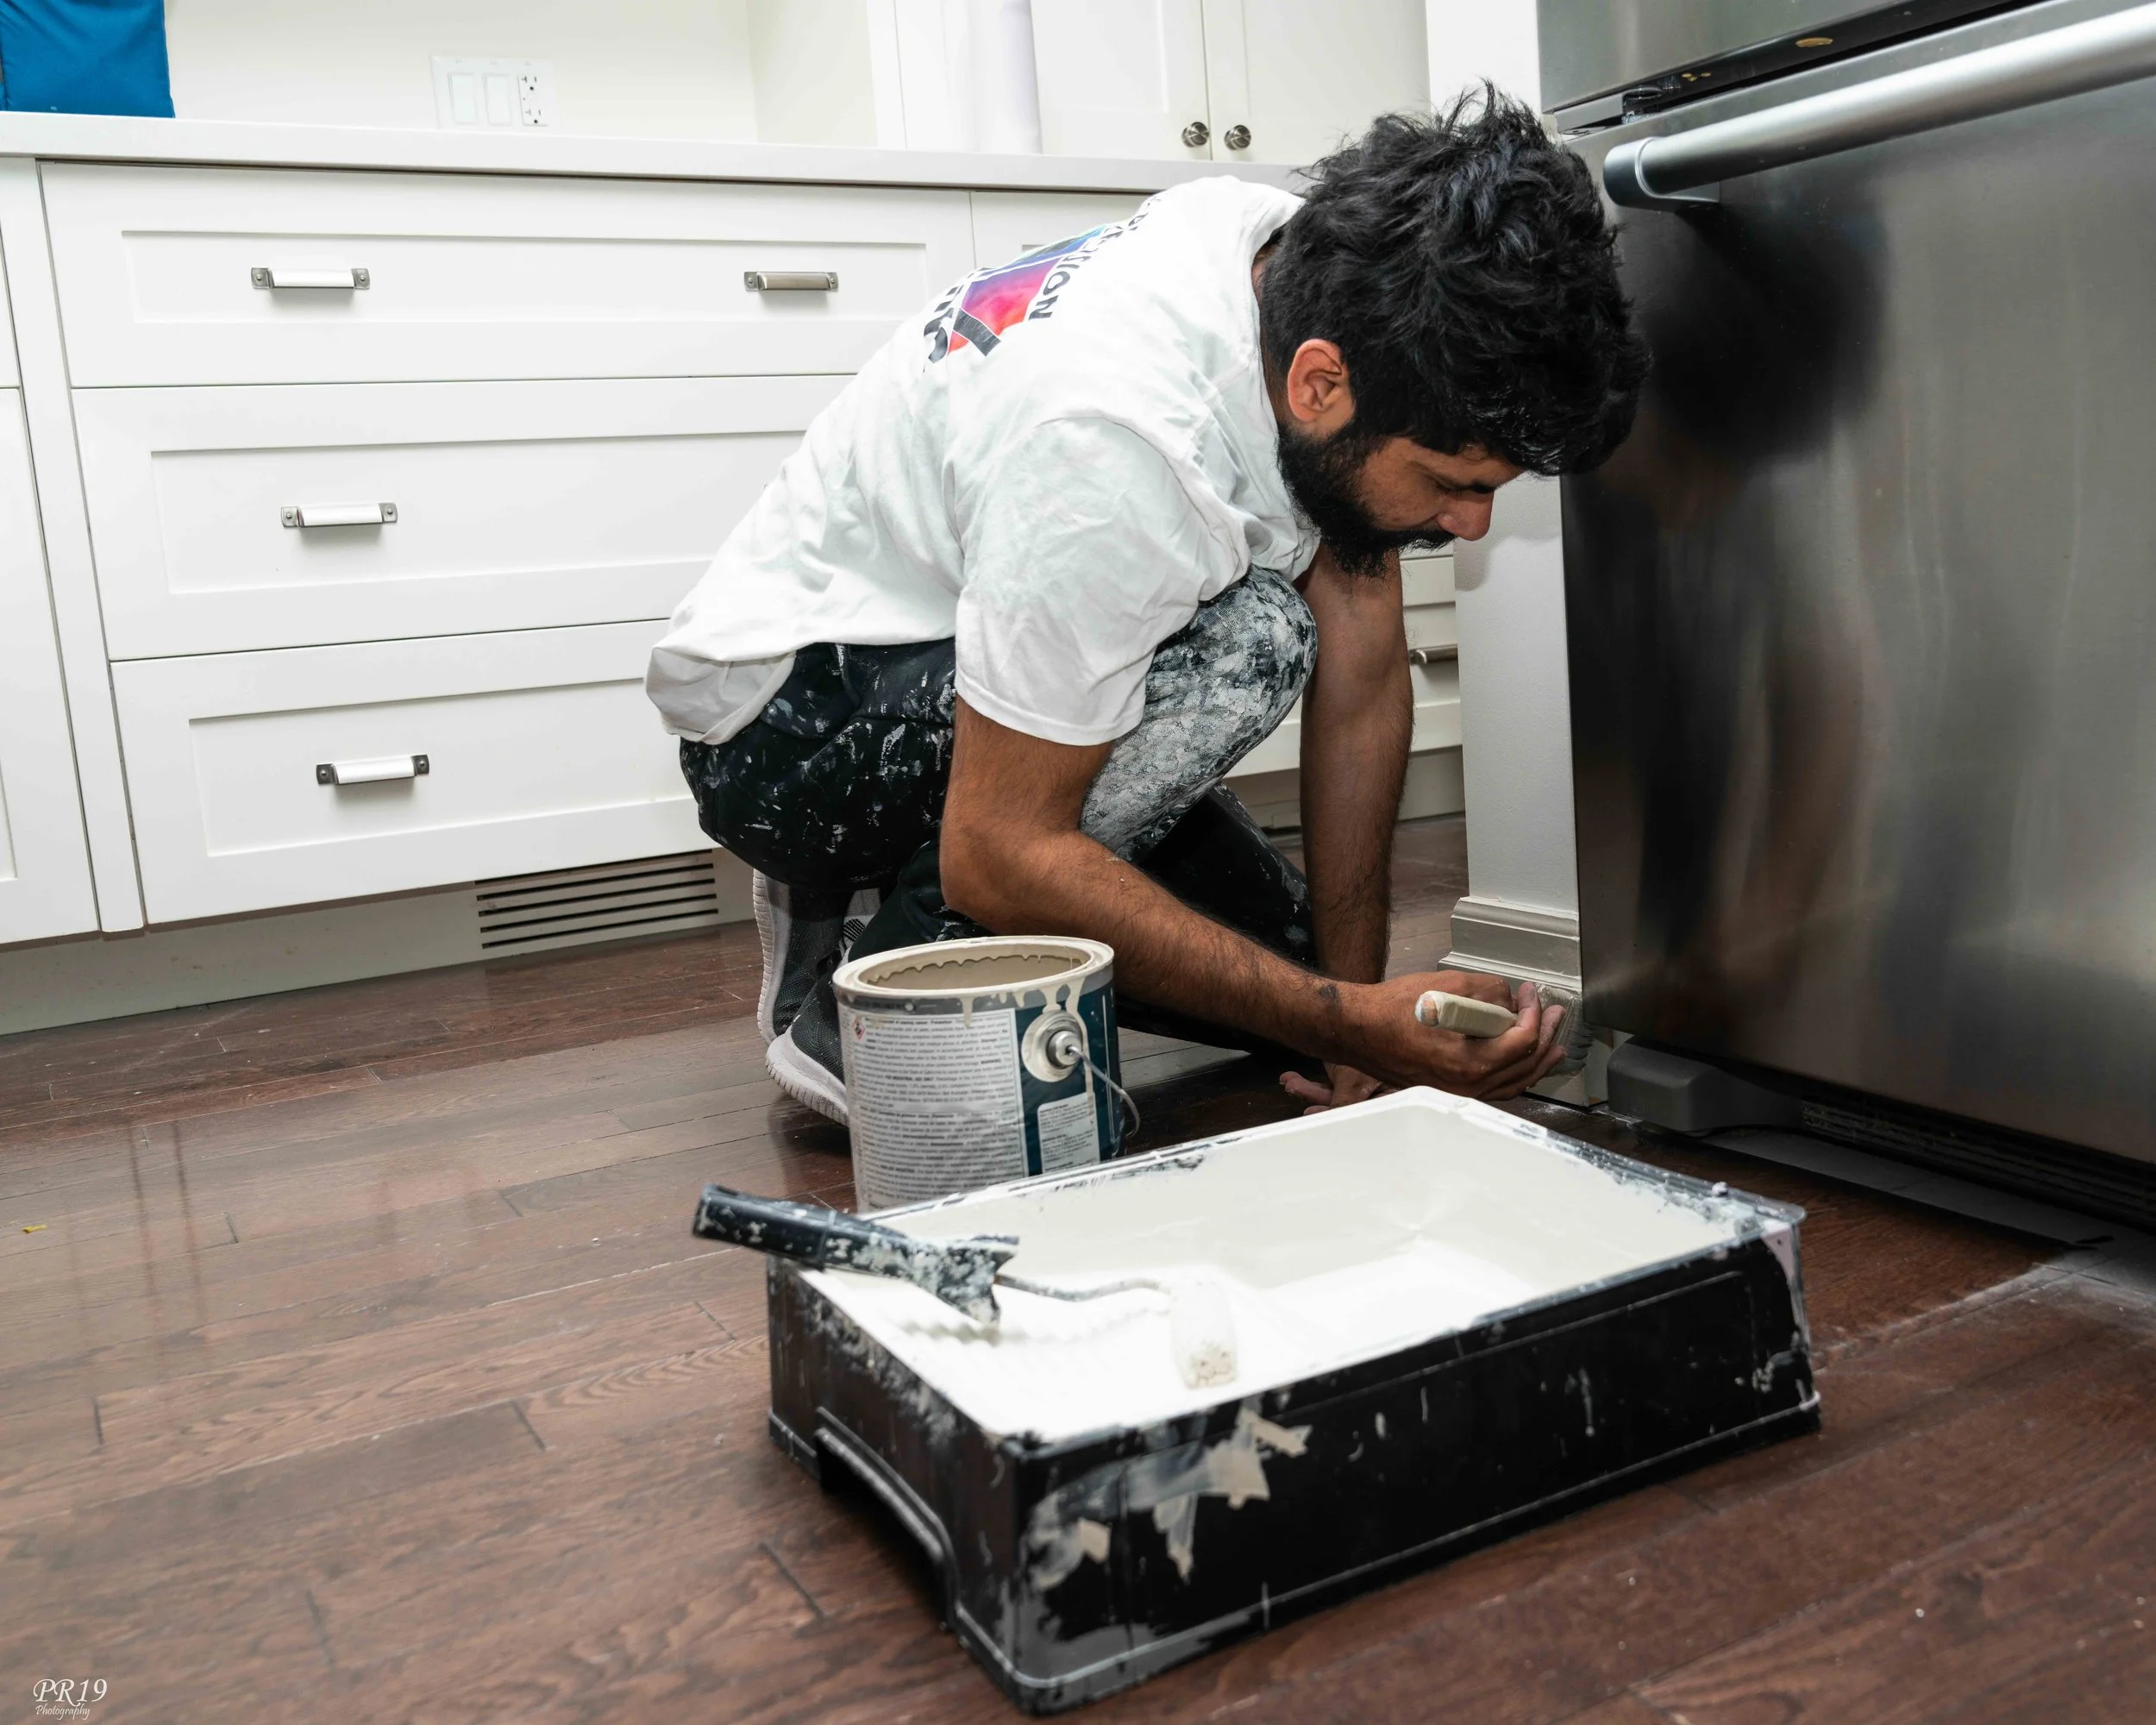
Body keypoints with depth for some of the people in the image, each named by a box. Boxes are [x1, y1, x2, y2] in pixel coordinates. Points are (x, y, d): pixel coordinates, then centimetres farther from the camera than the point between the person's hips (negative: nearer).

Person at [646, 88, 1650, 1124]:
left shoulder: (1329, 266, -13)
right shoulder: (1116, 446, -37)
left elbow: (1362, 674, -7)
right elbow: (1001, 853, -31)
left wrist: (1354, 998, -9)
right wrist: (1354, 1021, -31)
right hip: (784, 711, -7)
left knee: (1296, 973, 4)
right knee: (1245, 648, -31)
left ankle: (894, 894, 14)